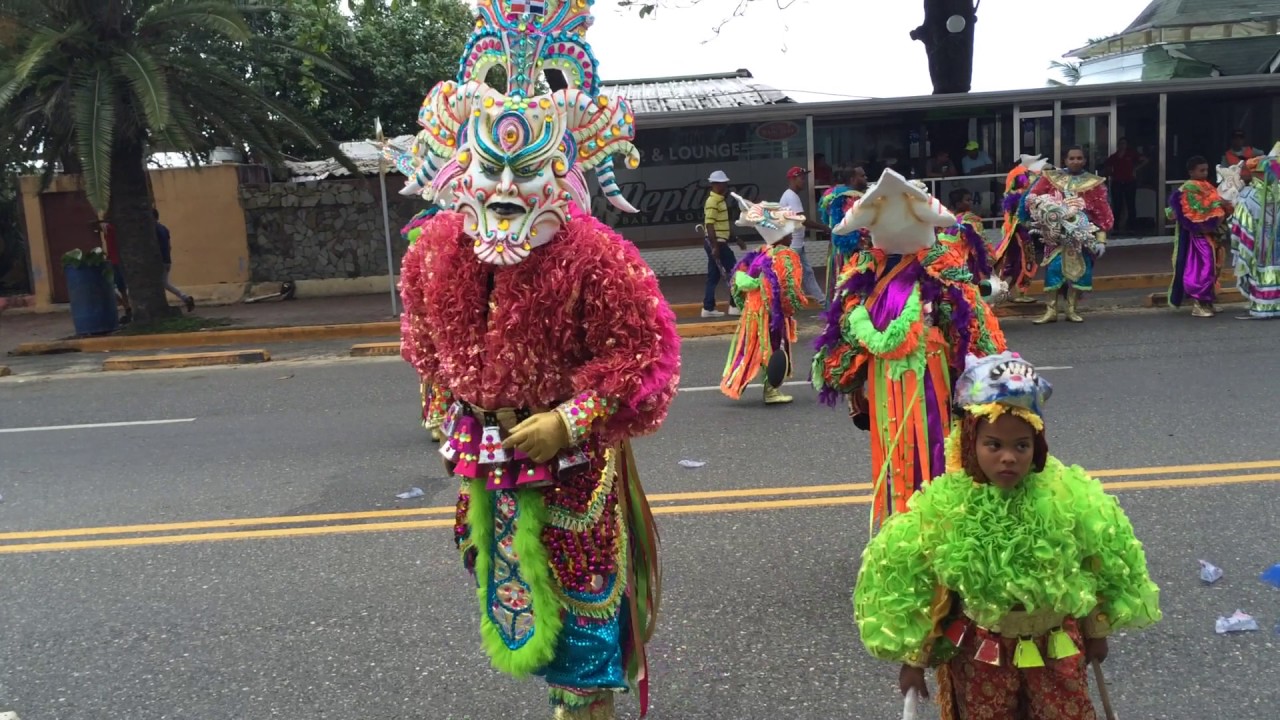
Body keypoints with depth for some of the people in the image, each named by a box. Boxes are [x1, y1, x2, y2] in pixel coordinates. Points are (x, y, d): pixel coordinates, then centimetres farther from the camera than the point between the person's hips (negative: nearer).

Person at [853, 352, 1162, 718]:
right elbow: (910, 583, -11)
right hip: (979, 653, -1)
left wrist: (1096, 630, 9)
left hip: (1057, 645, 2)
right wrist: (914, 656, -5)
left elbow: (1102, 569, 0)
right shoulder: (941, 508, -20)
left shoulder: (1069, 497, -16)